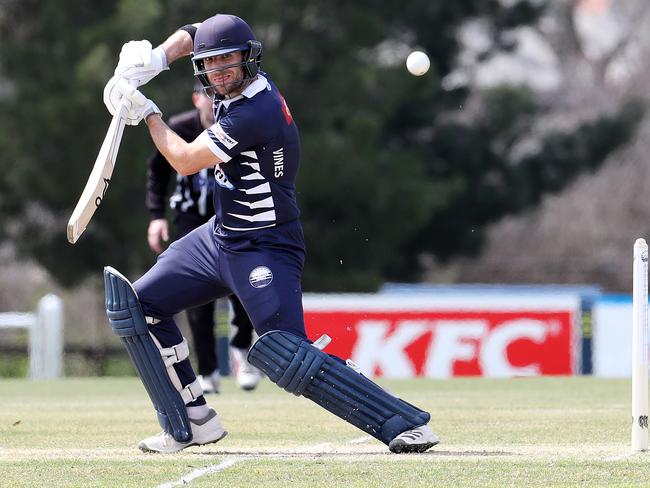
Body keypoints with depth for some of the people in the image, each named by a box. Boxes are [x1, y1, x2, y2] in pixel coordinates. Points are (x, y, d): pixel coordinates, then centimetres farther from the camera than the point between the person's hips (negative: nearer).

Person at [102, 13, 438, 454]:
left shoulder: (254, 112, -25)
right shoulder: (241, 85, 2)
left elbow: (186, 162, -16)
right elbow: (190, 36, 19)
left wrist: (147, 112, -2)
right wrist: (153, 61, 0)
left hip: (265, 250, -10)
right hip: (220, 236, 10)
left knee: (286, 359, -23)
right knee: (139, 305, 12)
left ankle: (406, 423, -24)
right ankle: (194, 423, 17)